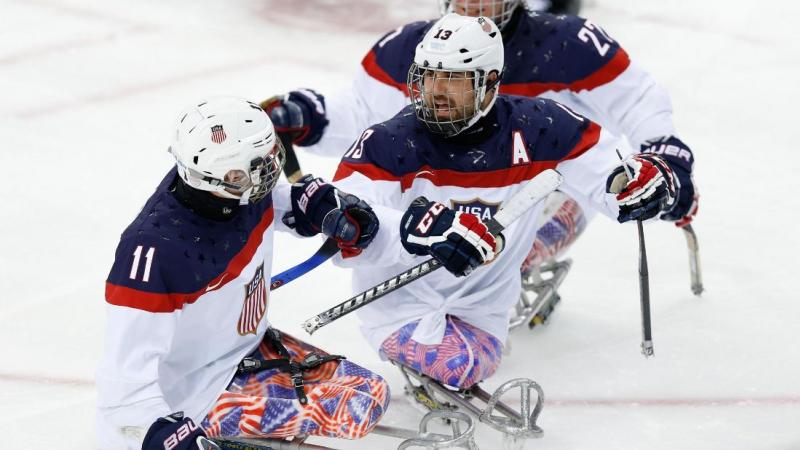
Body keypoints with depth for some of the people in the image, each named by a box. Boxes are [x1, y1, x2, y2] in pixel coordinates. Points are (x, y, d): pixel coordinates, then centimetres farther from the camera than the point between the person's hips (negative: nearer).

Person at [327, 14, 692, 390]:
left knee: (469, 366, -17)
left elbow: (604, 161, -4)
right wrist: (419, 226, -49)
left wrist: (646, 175, -30)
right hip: (398, 300, -4)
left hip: (480, 308, 4)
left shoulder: (534, 130, -11)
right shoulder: (388, 143, -18)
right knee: (453, 363, -26)